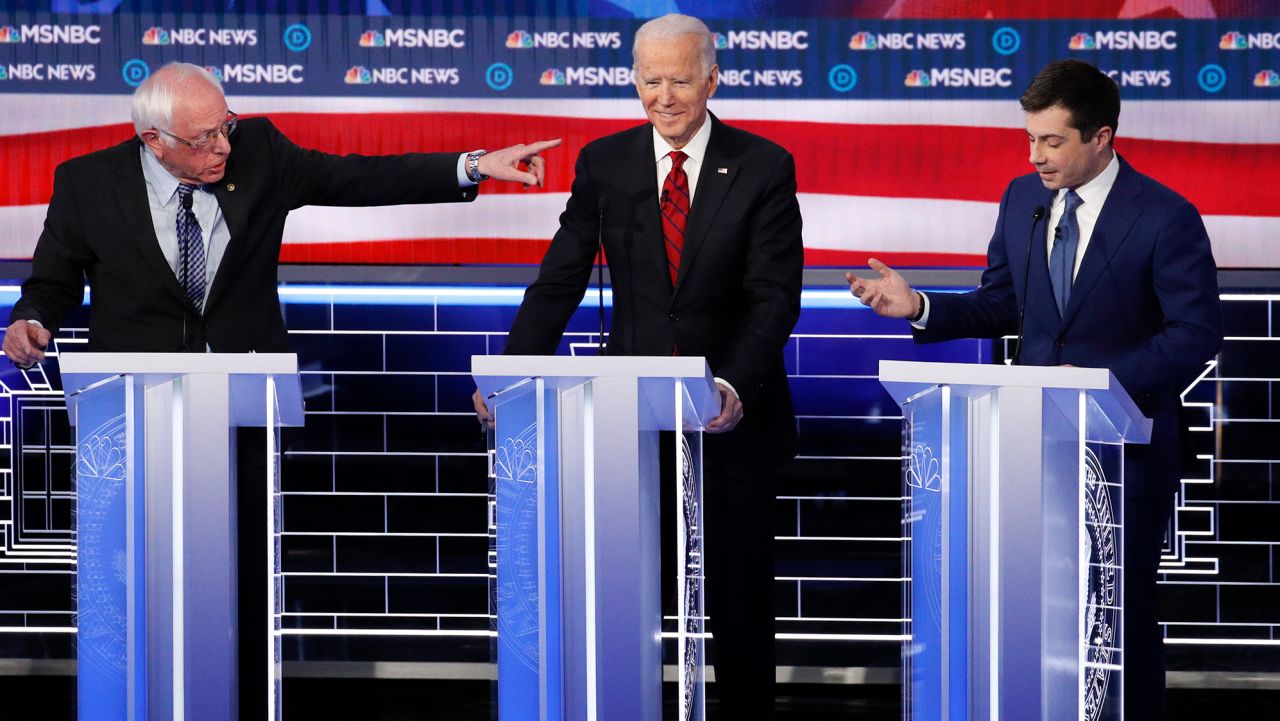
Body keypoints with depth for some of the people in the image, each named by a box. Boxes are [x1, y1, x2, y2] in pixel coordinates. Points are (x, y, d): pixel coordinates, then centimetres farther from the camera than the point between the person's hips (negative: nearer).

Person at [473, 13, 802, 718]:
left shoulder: (763, 167, -5)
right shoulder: (603, 164, 1)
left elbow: (775, 294, -12)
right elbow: (560, 282, -1)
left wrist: (735, 386, -29)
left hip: (732, 414, -1)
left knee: (739, 592, 8)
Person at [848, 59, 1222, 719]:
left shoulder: (1166, 218, -12)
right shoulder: (1022, 199, 5)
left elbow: (1195, 334, -13)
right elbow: (1001, 306, 10)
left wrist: (1104, 381, -22)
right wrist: (918, 307, -6)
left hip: (1125, 445, -5)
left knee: (1122, 609, 3)